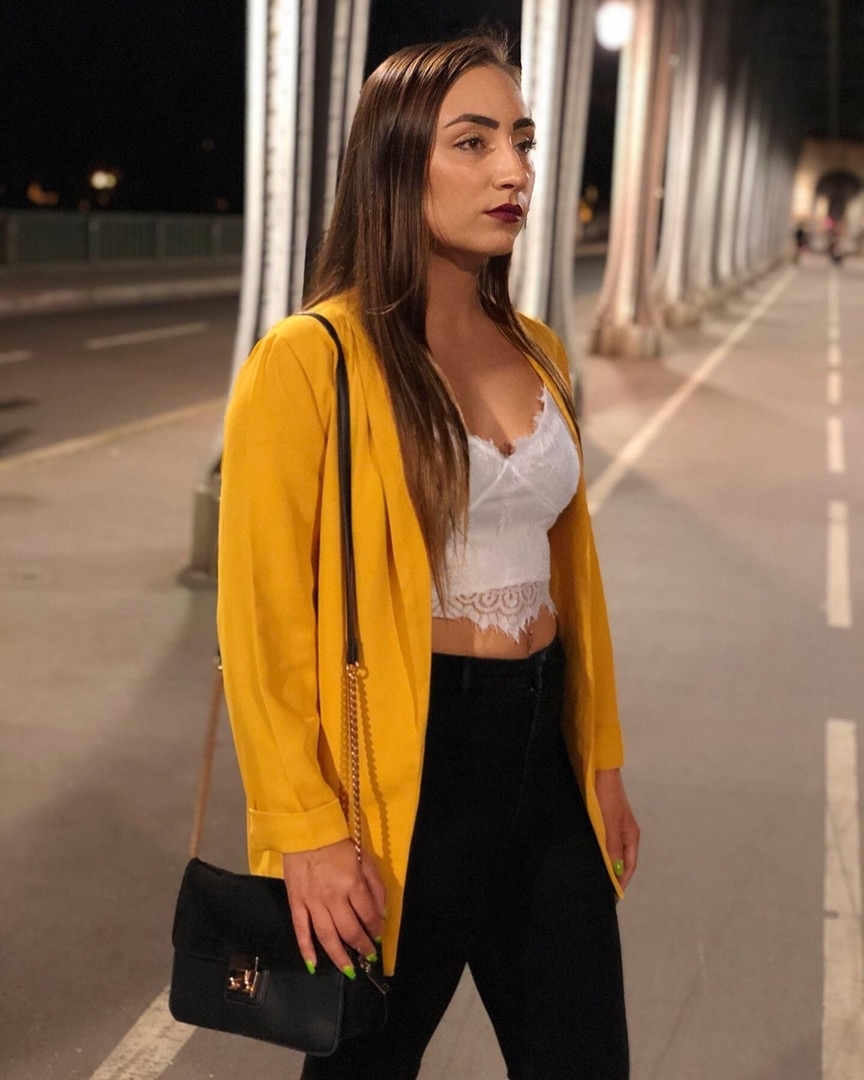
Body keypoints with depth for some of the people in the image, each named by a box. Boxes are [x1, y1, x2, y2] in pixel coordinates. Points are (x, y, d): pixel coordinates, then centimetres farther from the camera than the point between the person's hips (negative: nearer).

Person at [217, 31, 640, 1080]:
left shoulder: (535, 353, 8)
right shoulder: (310, 359, -13)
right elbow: (265, 615, -13)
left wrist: (602, 757, 16)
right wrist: (307, 833, -16)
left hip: (541, 755, 6)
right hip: (407, 764, -6)